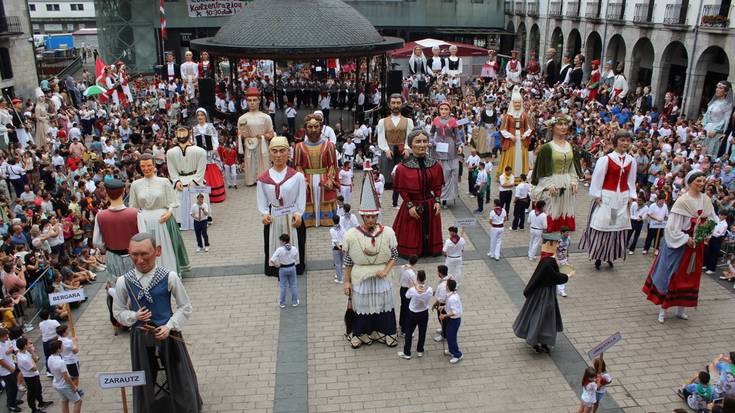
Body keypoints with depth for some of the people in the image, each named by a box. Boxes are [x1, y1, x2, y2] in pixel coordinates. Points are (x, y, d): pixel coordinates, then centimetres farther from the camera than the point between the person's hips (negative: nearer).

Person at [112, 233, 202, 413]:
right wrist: (134, 316, -16)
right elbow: (118, 311, 4)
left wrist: (169, 326, -18)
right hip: (140, 336, 1)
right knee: (144, 380, 17)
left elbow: (185, 307, -5)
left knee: (178, 377, 15)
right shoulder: (123, 282, -10)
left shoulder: (170, 277, -16)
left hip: (167, 333, -1)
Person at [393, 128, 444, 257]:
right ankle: (411, 252, 27)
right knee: (412, 231, 9)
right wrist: (410, 205, -14)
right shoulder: (403, 167, -14)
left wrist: (437, 201, -4)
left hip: (430, 205, 4)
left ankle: (430, 250, 36)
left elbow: (438, 186, 4)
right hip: (413, 205, -3)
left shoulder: (434, 165, -2)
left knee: (430, 230, 17)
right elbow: (402, 189, -11)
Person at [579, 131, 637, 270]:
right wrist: (597, 195, -9)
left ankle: (611, 255, 18)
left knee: (619, 226, 7)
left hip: (623, 198, 4)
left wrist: (631, 196, 3)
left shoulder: (631, 161, 4)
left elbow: (631, 181, 11)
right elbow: (597, 178, -7)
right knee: (602, 224, -2)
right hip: (606, 196, -4)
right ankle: (598, 256, 8)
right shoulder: (606, 159, -9)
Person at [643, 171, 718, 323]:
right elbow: (671, 226, -17)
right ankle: (662, 309, 11)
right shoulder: (682, 201, -17)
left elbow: (712, 220, 8)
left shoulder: (706, 200, -1)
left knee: (690, 276, 14)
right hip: (679, 244, -6)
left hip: (697, 245, 6)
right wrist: (686, 239, -19)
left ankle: (681, 309, 27)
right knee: (672, 275, 0)